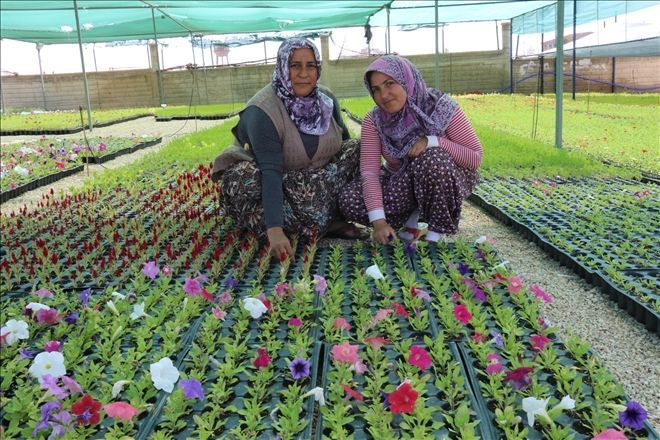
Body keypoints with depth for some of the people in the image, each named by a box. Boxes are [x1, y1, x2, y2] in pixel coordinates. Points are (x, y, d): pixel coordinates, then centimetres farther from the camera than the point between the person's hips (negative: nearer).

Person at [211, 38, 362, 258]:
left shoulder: (326, 99, -6)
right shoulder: (262, 111, -26)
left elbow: (344, 141, 9)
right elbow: (271, 172, -35)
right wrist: (274, 231, -43)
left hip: (315, 177, 6)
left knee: (357, 149, -13)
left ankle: (328, 215, -19)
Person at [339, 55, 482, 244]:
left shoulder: (440, 106, -20)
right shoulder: (374, 120, -12)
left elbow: (475, 158, -18)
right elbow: (369, 172, -19)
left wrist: (433, 141, -34)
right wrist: (379, 221, -32)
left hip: (446, 177, -3)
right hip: (400, 182, 3)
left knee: (433, 159, -37)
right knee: (349, 201, -20)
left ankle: (437, 230, -15)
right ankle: (412, 215, 5)